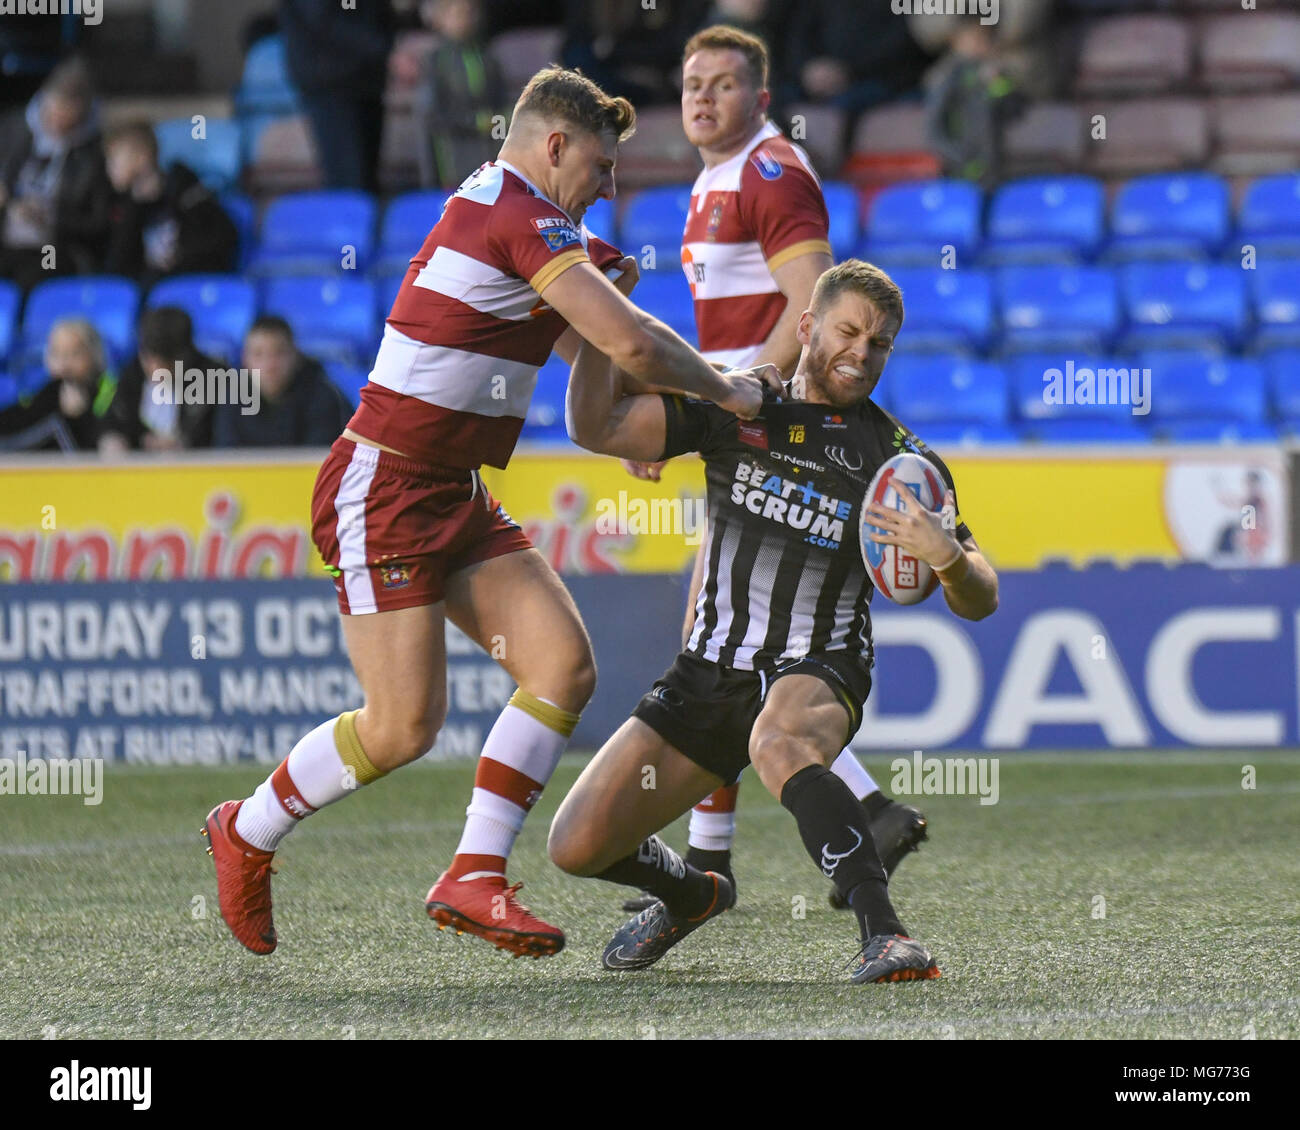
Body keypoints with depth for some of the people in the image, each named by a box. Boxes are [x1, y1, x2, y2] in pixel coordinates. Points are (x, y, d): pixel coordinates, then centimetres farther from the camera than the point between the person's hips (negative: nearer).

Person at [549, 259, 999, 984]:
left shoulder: (900, 458, 0)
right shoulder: (733, 407, 5)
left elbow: (980, 602, -2)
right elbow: (599, 428, -3)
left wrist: (946, 555, -24)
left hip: (818, 671, -4)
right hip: (709, 672, 4)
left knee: (779, 742, -42)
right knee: (578, 846, -4)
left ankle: (886, 936, -45)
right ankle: (692, 895, 30)